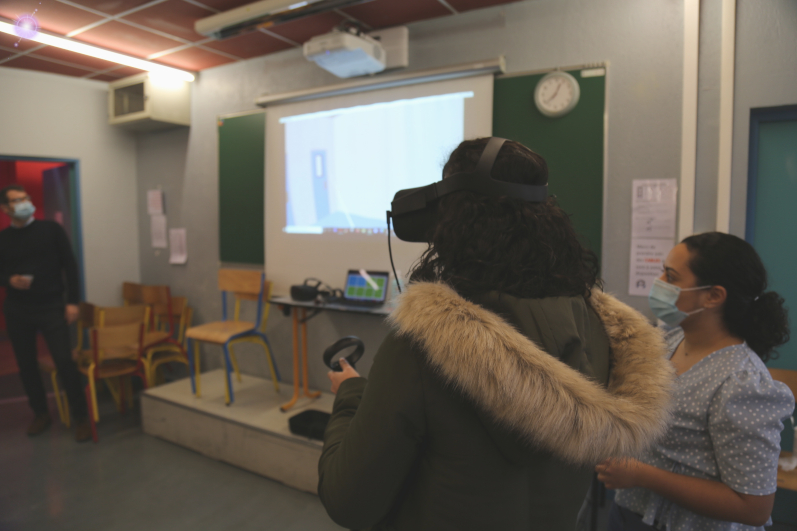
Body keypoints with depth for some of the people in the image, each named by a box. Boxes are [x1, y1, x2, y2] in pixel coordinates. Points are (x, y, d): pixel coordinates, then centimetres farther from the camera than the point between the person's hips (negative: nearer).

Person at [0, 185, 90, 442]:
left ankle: (80, 418, 3)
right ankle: (40, 413, 28)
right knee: (26, 364, 10)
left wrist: (72, 301, -6)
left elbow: (70, 265, 0)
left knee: (64, 361, -8)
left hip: (51, 306, -3)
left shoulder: (51, 229, -1)